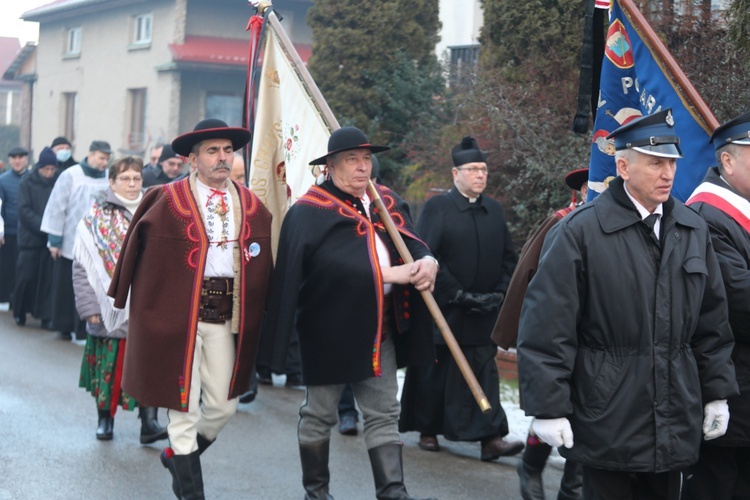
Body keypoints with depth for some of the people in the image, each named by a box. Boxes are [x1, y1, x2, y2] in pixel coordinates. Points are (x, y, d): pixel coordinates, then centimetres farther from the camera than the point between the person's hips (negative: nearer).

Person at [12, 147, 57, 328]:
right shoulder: (27, 183, -1)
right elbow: (24, 211, -7)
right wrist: (43, 226, -18)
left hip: (51, 238, 1)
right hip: (30, 238, -1)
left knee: (47, 278, -2)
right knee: (26, 277, 3)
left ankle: (46, 315, 4)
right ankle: (20, 312, 20)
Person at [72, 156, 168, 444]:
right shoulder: (96, 219, 2)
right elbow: (82, 266, -1)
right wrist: (89, 307, -8)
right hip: (110, 308, -1)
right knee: (108, 364, 5)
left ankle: (149, 422, -6)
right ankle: (105, 418, 20)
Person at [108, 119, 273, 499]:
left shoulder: (252, 206, 8)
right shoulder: (169, 200, -4)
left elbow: (263, 263, 9)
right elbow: (144, 254, 0)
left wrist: (254, 311, 2)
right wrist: (152, 307, 0)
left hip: (228, 316, 4)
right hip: (179, 314, -4)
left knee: (223, 406, 9)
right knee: (184, 408, 2)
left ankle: (178, 456, 36)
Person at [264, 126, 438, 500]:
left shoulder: (387, 202, 9)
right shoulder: (309, 212, -10)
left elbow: (413, 241, 3)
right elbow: (338, 266, -22)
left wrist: (427, 261, -19)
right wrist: (390, 274, -24)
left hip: (380, 328, 5)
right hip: (330, 329, -5)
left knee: (384, 414, 7)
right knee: (319, 413, 8)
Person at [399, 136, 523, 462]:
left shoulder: (495, 211, 11)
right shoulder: (437, 207, -6)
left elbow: (509, 257, 13)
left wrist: (499, 293, -3)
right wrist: (460, 295, -17)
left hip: (484, 313, 4)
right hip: (443, 311, -4)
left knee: (484, 374, -1)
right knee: (435, 372, 7)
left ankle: (490, 437, -4)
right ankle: (427, 430, 22)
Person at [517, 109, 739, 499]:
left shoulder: (694, 231, 8)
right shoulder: (579, 232, -11)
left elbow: (712, 321, 14)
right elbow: (546, 328, -12)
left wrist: (717, 393, 13)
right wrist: (548, 407, -13)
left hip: (674, 422, 5)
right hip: (607, 422, -5)